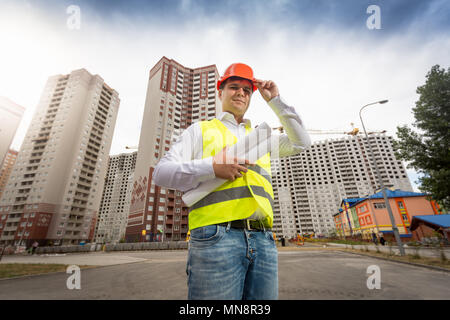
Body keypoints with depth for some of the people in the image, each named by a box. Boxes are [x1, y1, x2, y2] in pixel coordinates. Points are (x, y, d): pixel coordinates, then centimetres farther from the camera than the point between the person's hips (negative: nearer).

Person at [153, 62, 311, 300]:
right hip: (215, 238, -4)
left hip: (263, 242, 5)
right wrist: (212, 167, -14)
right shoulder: (200, 130, 12)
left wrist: (275, 100, 20)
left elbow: (301, 142, 24)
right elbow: (161, 173, 4)